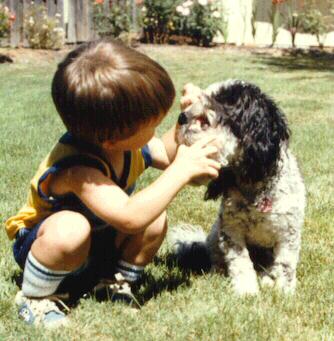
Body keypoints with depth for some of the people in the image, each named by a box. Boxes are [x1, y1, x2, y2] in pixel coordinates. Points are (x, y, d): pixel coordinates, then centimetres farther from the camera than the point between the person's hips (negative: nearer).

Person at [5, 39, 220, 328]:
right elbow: (129, 218, -52)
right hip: (42, 244, -7)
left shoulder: (125, 141, -15)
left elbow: (167, 153, 5)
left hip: (97, 245, 7)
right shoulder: (77, 168, -40)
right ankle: (34, 300, -14)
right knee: (71, 228, -40)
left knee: (156, 219, -15)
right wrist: (182, 170, -45)